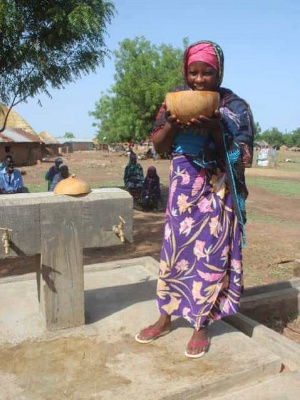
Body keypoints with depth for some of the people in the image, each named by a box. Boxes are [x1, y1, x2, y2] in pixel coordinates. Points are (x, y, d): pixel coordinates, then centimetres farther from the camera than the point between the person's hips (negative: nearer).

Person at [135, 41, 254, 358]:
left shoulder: (234, 106, -5)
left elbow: (243, 156, -11)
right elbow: (158, 146, 3)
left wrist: (215, 129, -24)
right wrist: (171, 123, -16)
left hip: (218, 191, -3)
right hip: (183, 189, 3)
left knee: (211, 255, 1)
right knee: (175, 250, 9)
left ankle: (201, 326, 19)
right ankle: (165, 318, 26)